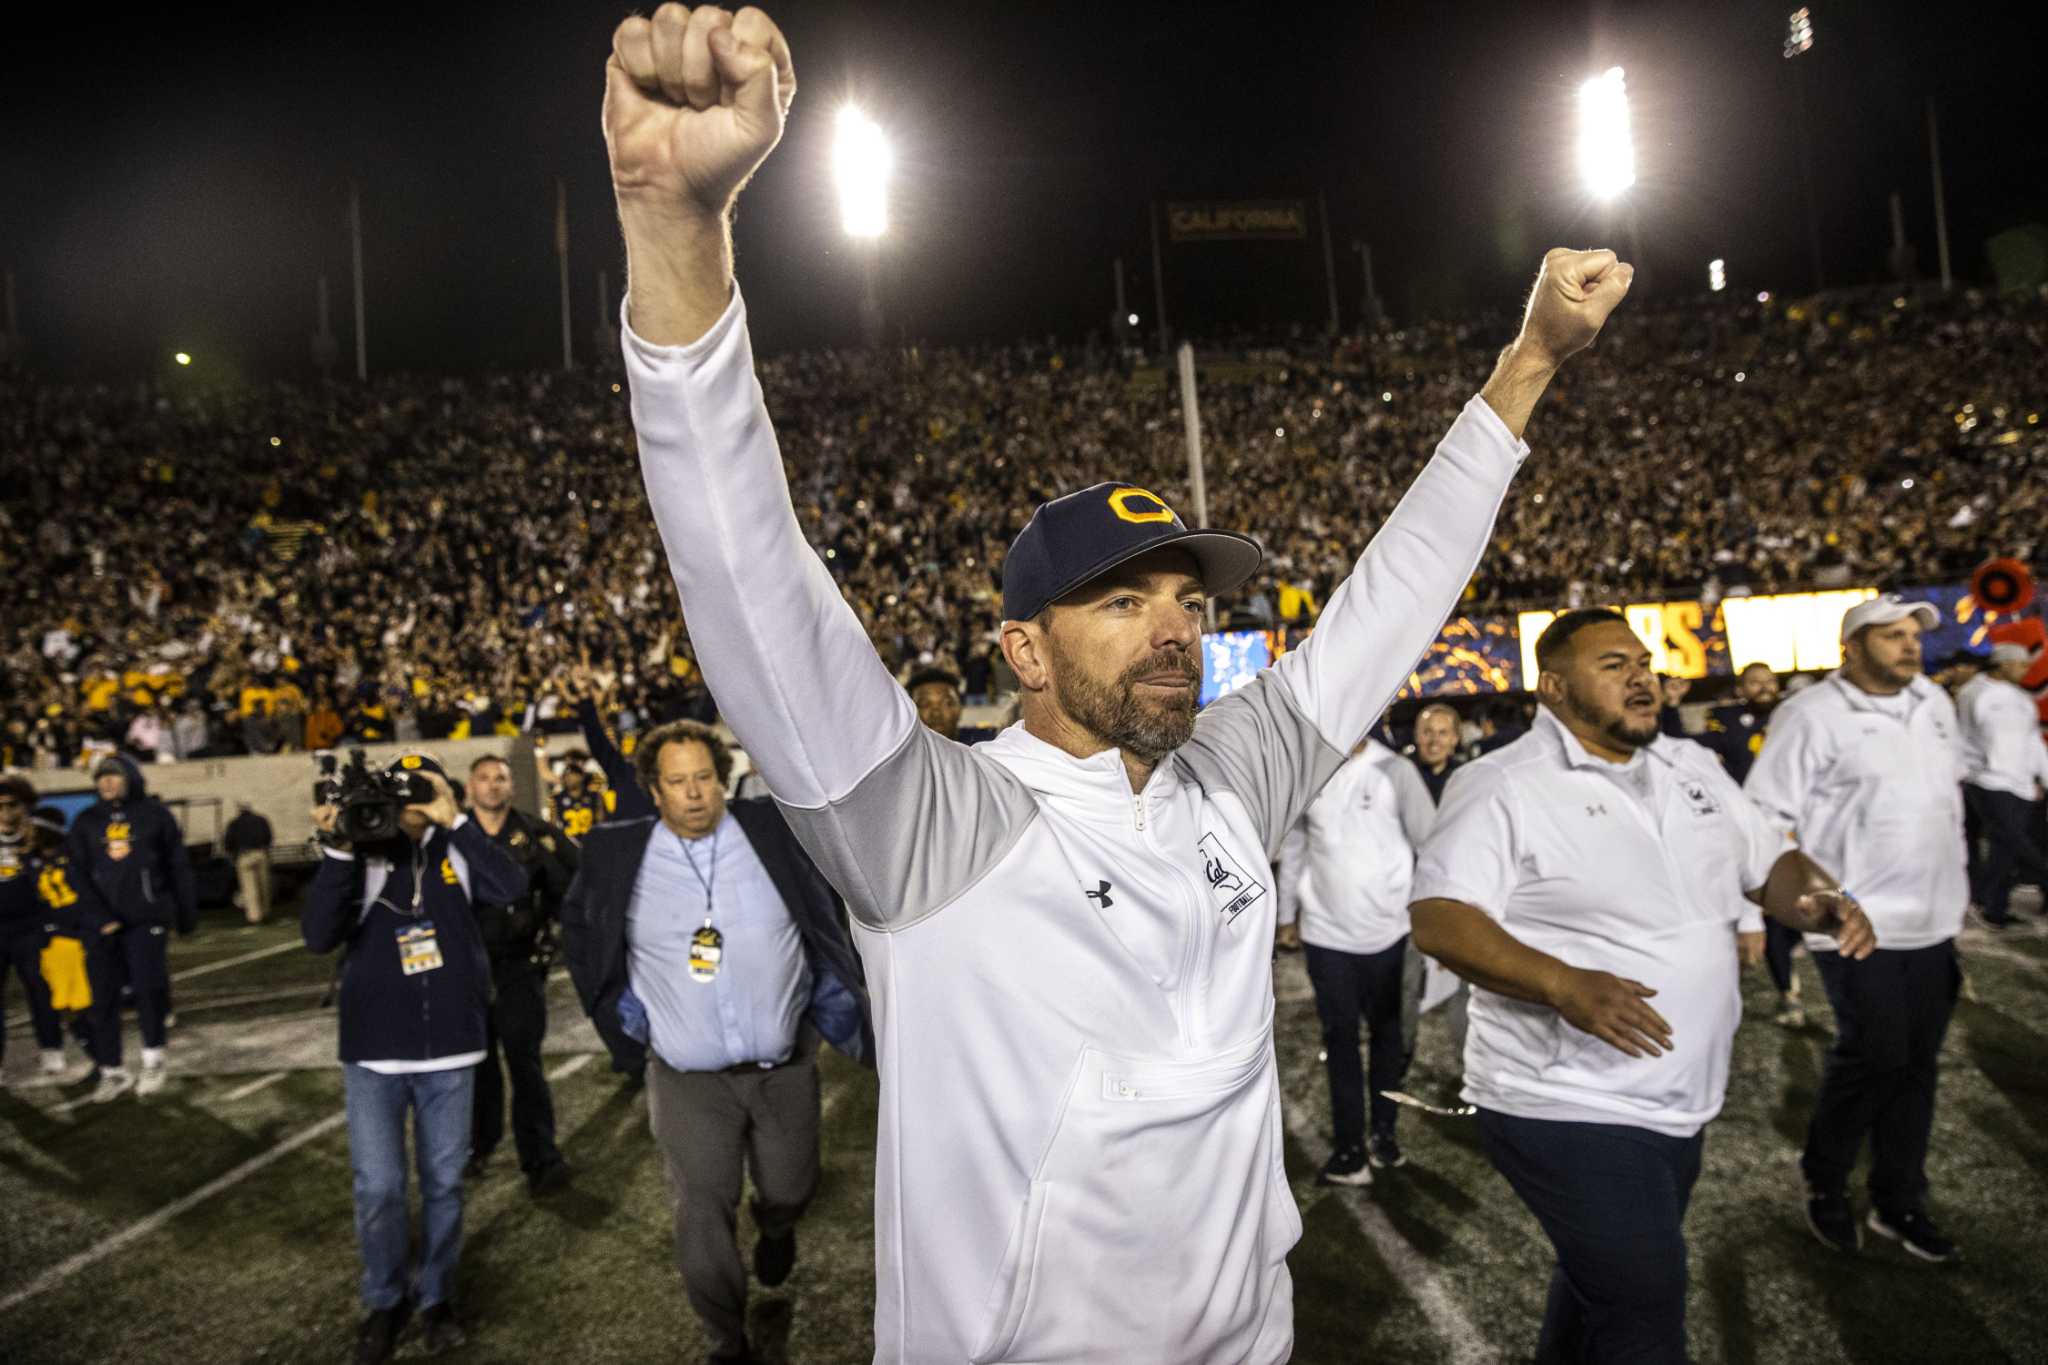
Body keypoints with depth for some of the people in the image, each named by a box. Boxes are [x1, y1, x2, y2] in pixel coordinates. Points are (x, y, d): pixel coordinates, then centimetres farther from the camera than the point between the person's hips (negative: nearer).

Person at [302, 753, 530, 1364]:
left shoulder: (457, 850, -2)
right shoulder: (360, 856, -2)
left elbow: (513, 888, -20)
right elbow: (318, 936, -14)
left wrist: (455, 821, -23)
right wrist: (338, 852, -23)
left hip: (450, 1049, 1)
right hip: (373, 1051, 0)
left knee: (444, 1183, 12)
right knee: (377, 1188, 5)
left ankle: (436, 1296, 31)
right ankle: (384, 1299, 28)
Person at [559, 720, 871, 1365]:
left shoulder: (775, 830, -7)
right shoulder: (617, 855, -6)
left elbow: (829, 917, 3)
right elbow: (578, 929, 12)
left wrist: (831, 1002, 2)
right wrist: (621, 1008, 7)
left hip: (785, 1066, 1)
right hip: (687, 1079, -1)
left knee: (789, 1191, 17)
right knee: (702, 1214, -1)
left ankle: (775, 1229, 55)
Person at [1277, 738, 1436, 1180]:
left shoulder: (1395, 771, -7)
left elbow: (1432, 845, -4)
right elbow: (1293, 848, 10)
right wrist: (1287, 914, 15)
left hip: (1390, 932, -1)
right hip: (1327, 936, 1)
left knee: (1391, 1038, 12)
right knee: (1341, 1041, 6)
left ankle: (1384, 1132, 29)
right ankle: (1349, 1148, 15)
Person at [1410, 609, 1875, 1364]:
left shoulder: (1692, 769, 9)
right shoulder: (1502, 787, -15)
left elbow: (1767, 862, 18)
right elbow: (1438, 919, -22)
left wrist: (1823, 901, -5)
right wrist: (1563, 984, -35)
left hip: (1679, 1105, 8)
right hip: (1568, 1107, -8)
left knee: (1601, 1284, 24)